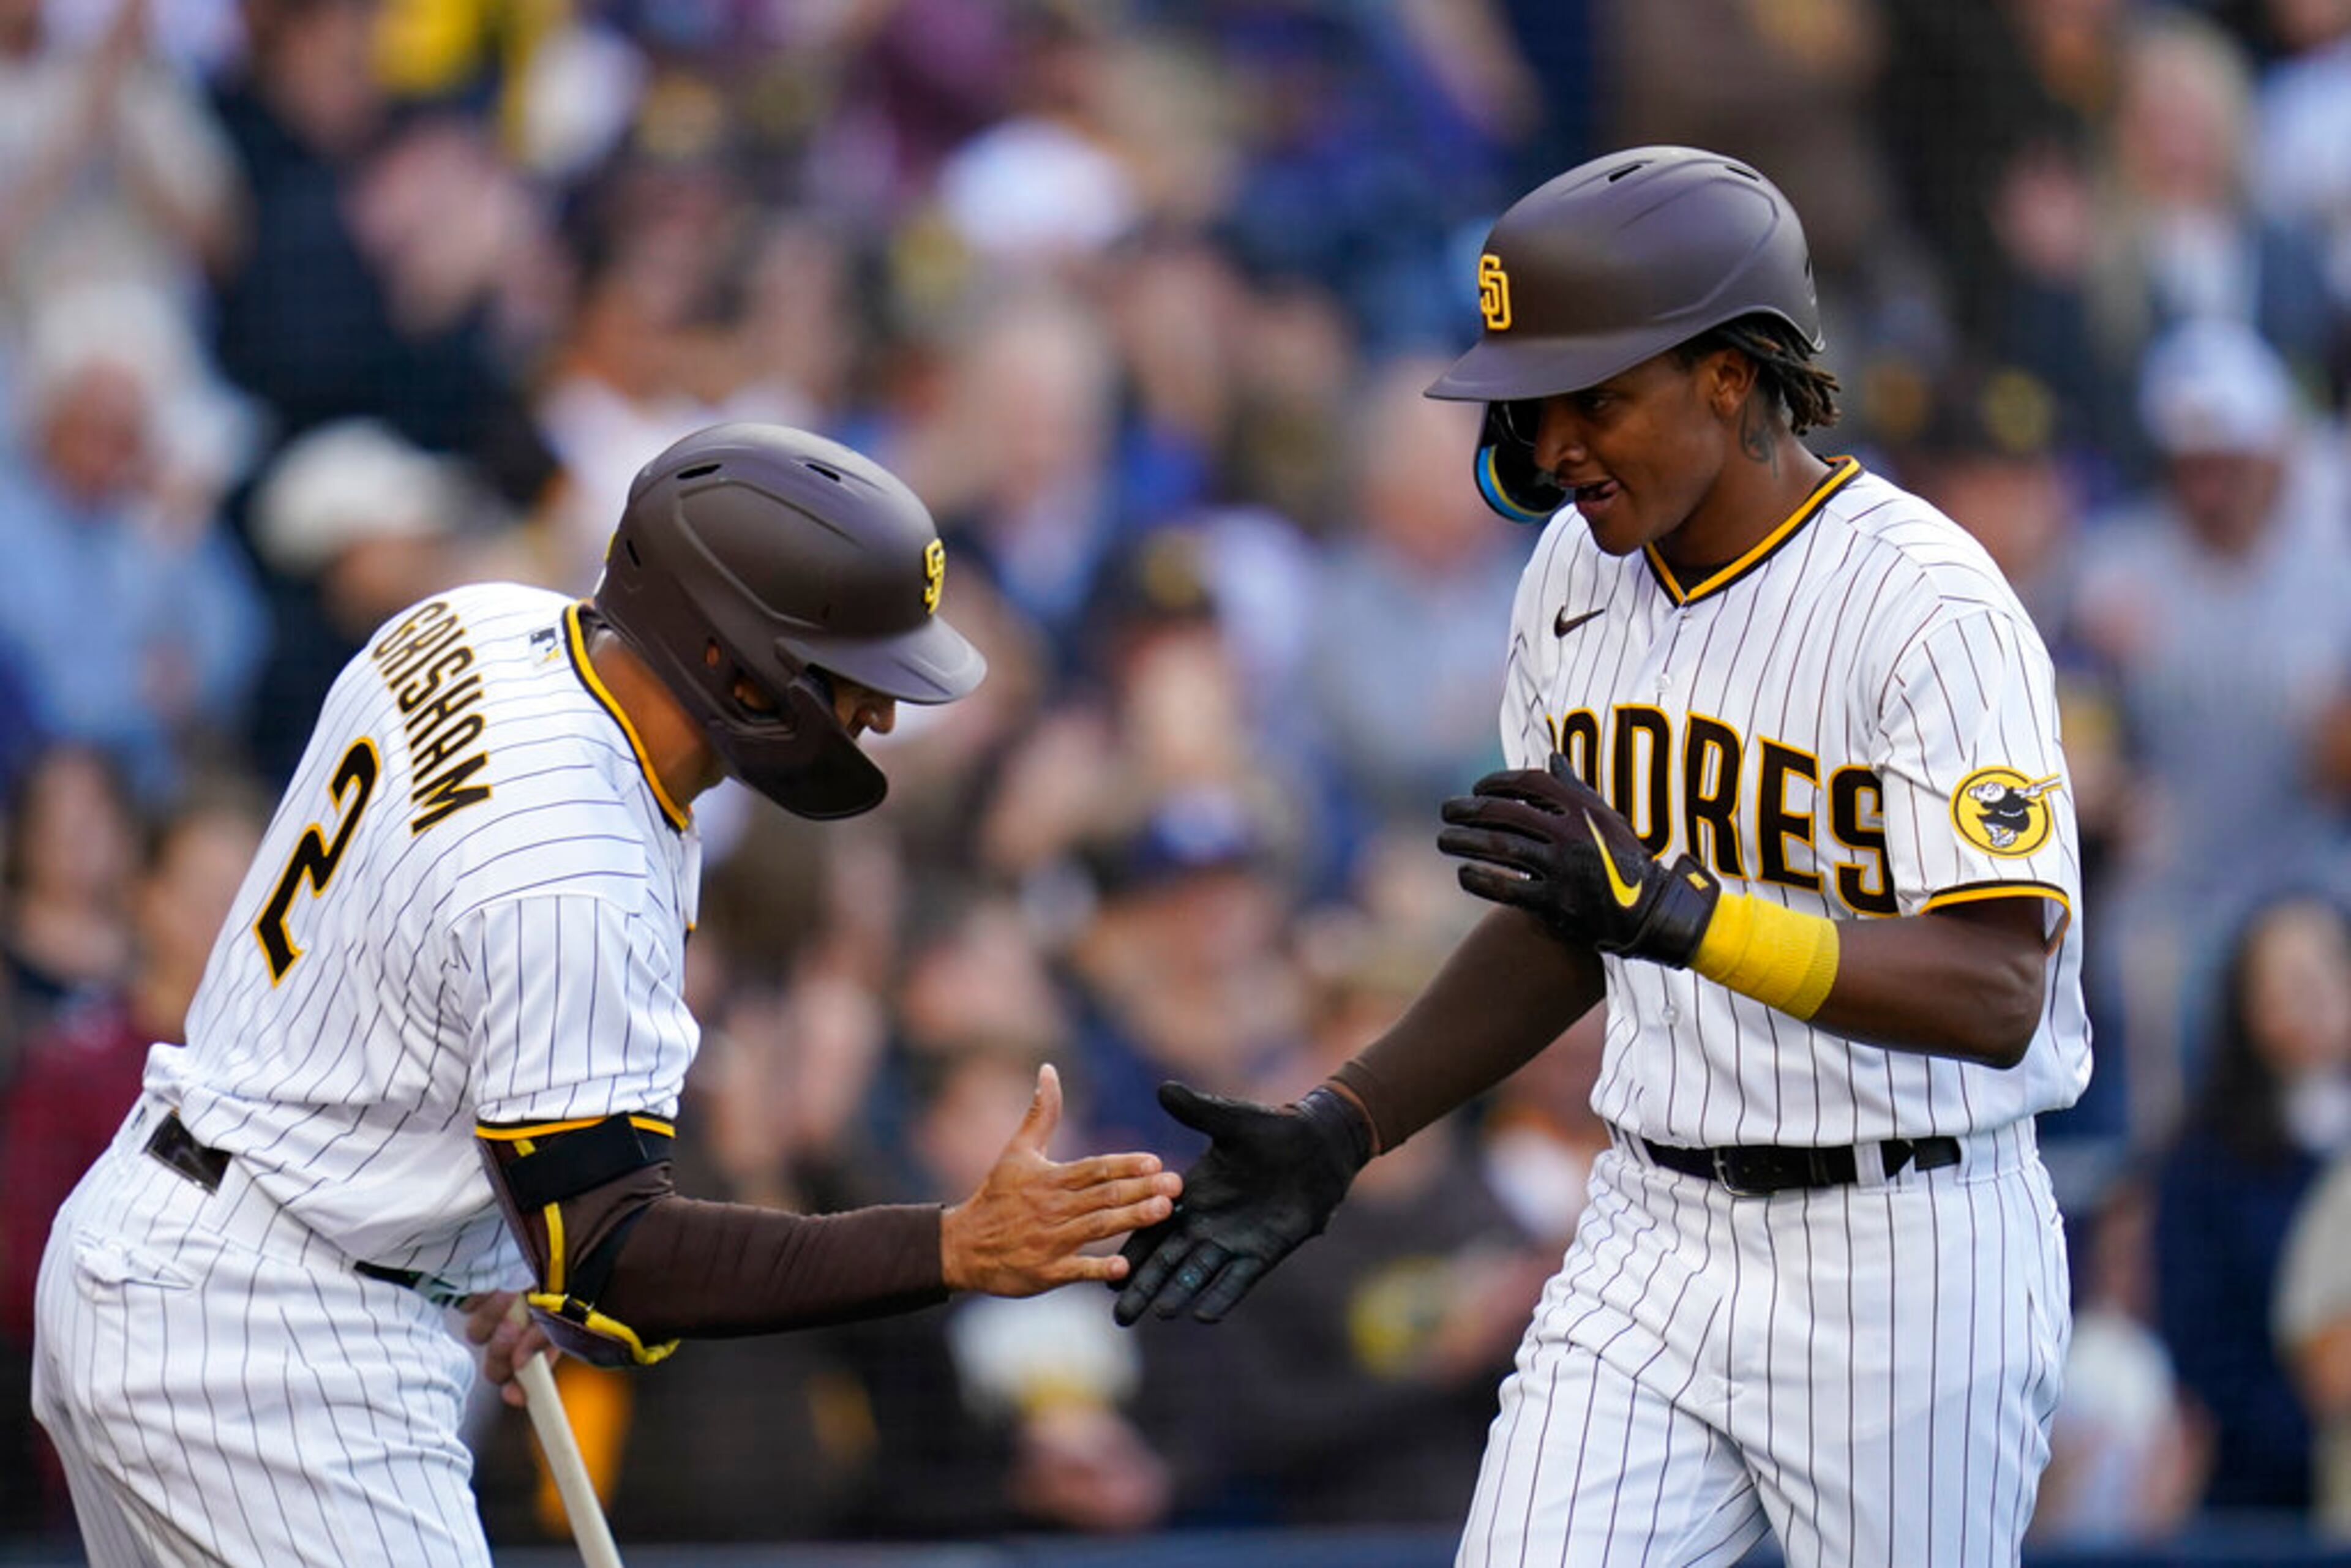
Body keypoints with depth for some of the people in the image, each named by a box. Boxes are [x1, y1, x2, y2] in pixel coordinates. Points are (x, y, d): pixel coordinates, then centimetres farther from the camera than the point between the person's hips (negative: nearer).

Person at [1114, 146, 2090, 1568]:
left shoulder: (1929, 605, -17)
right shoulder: (1579, 575, 7)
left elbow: (1996, 997, -24)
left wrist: (1675, 910, -34)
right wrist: (1337, 1132, 5)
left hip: (1903, 1256, -6)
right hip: (1653, 1233, 6)